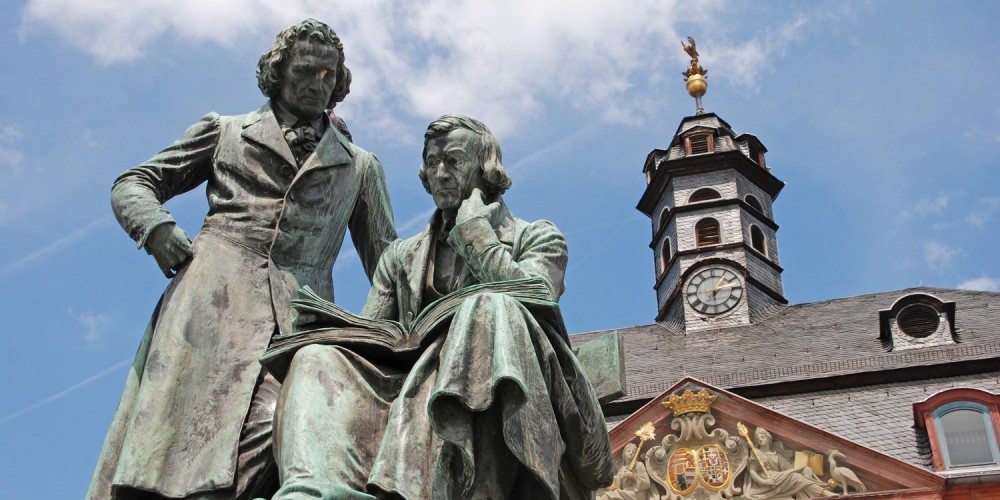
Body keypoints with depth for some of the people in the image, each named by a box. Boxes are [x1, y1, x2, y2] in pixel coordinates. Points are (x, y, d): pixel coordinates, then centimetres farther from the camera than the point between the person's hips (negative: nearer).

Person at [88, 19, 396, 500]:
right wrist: (156, 227, -1)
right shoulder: (225, 132, 23)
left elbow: (386, 263, 23)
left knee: (275, 431, -25)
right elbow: (133, 183, 22)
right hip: (213, 294, 0)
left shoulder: (360, 166, 27)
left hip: (297, 315, 1)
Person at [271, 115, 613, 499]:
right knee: (318, 359, -21)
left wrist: (473, 227, 6)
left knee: (488, 308, -32)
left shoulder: (537, 237, 19)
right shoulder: (401, 257, 29)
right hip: (413, 388, 4)